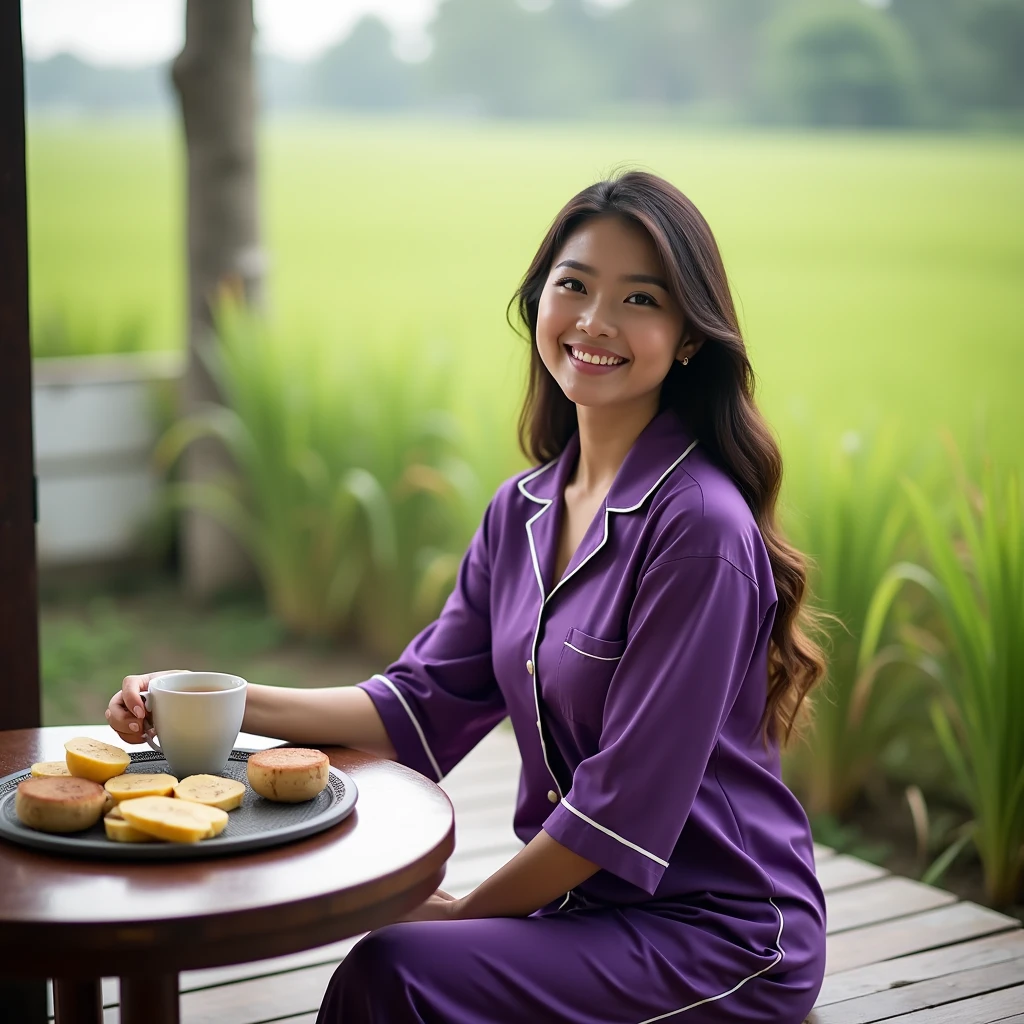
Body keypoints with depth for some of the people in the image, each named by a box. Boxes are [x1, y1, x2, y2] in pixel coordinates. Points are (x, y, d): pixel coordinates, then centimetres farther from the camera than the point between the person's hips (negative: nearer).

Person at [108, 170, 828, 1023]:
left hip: (721, 941, -6)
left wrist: (467, 911, -7)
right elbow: (425, 699, 5)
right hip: (595, 908, 6)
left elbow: (628, 797, -19)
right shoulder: (525, 510, 6)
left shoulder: (697, 526, -20)